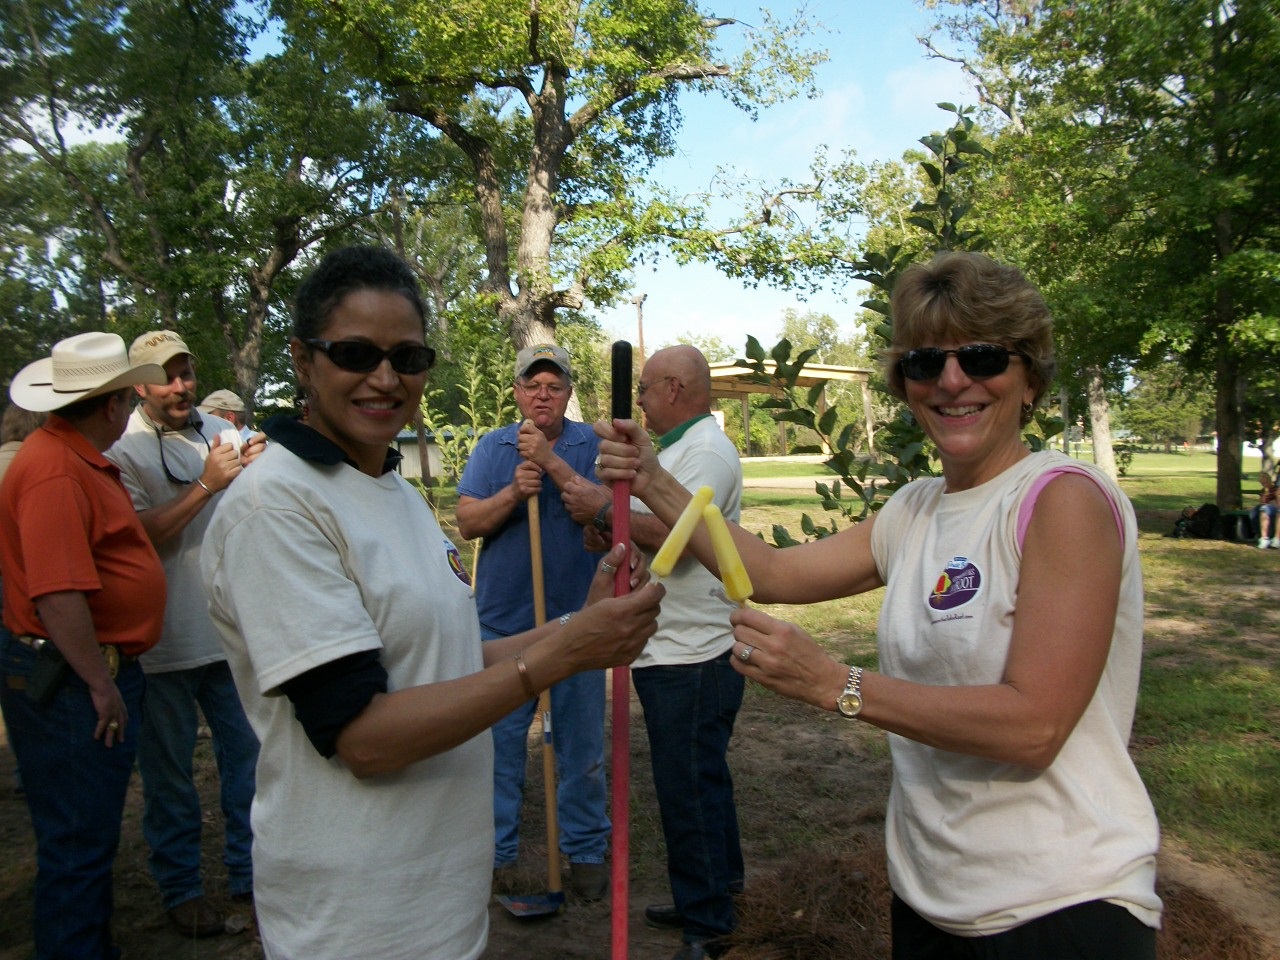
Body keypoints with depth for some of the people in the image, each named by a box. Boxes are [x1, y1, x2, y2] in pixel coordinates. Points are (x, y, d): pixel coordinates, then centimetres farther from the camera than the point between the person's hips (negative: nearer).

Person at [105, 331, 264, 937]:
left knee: (246, 754, 11)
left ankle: (249, 875, 28)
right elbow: (142, 535, -16)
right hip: (164, 641, -4)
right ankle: (179, 888, 27)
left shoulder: (220, 432, 8)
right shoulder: (124, 448, -6)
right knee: (170, 770, 9)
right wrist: (207, 484, -22)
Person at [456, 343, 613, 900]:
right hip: (502, 619, 2)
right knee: (499, 740, 10)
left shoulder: (592, 445, 0)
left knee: (581, 744, 10)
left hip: (576, 620, -1)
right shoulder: (492, 447, 5)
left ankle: (585, 850, 26)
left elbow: (608, 510, -15)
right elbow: (468, 522, -3)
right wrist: (514, 491, -18)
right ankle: (495, 848, 26)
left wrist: (553, 464, -20)